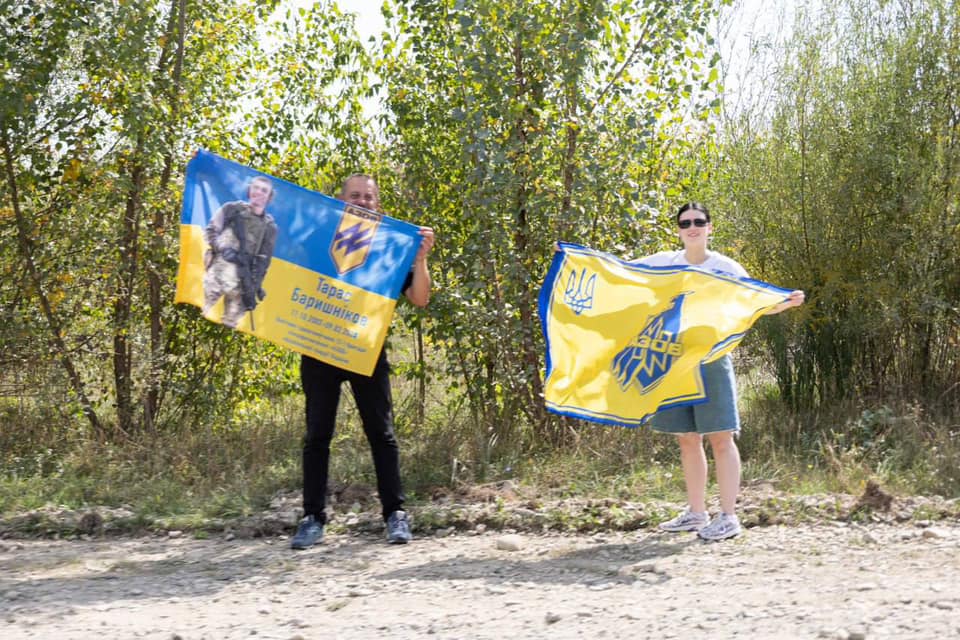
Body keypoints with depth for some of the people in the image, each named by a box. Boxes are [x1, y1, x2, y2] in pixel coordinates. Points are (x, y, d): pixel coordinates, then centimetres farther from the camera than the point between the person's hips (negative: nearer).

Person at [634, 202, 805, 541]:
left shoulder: (727, 268, 1)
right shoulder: (663, 263, 7)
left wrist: (785, 303, -20)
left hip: (711, 360, -3)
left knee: (720, 437, -7)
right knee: (687, 438, 10)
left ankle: (728, 516, -2)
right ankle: (696, 513, 21)